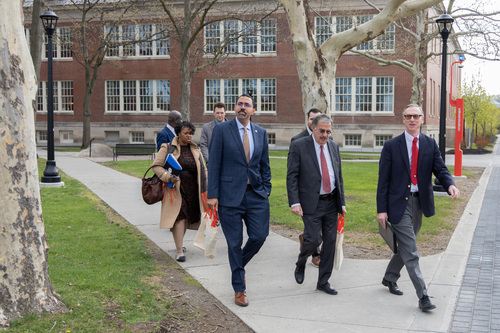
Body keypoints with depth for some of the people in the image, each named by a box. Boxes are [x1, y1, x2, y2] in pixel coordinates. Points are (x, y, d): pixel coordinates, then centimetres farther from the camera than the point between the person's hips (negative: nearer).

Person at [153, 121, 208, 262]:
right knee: (179, 217, -12)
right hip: (175, 189, -5)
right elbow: (156, 166, -4)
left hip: (191, 190, 5)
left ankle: (178, 243, 34)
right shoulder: (167, 148, -2)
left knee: (187, 217, 11)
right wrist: (168, 177, -20)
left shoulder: (196, 150, 11)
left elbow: (203, 170, 16)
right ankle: (179, 251, -10)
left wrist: (204, 188, 5)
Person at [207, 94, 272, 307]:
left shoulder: (261, 133, 11)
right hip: (230, 195, -3)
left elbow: (265, 165, 15)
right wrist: (212, 195, -8)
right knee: (234, 243, 3)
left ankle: (239, 264, 29)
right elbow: (214, 164, -4)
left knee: (259, 236, -3)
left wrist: (266, 191, 8)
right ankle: (239, 289, 17)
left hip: (256, 194, 4)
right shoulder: (222, 130, -1)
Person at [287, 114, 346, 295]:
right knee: (313, 239, -10)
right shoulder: (299, 146, -5)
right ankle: (300, 264, 23)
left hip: (331, 202, 5)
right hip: (311, 203, -5)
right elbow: (291, 176, -7)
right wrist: (295, 202, -15)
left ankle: (323, 282, 18)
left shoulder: (334, 146, 11)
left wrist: (342, 202, 11)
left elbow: (339, 176, 16)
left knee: (330, 241, 6)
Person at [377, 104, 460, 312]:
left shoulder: (430, 144, 6)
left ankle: (390, 278, 38)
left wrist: (450, 185, -24)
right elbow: (383, 180, -4)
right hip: (399, 203, -4)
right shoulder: (391, 146, -4)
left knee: (405, 246, 17)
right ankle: (422, 296, -3)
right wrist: (381, 209, -9)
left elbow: (440, 169, -1)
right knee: (410, 252, -5)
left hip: (419, 202, 4)